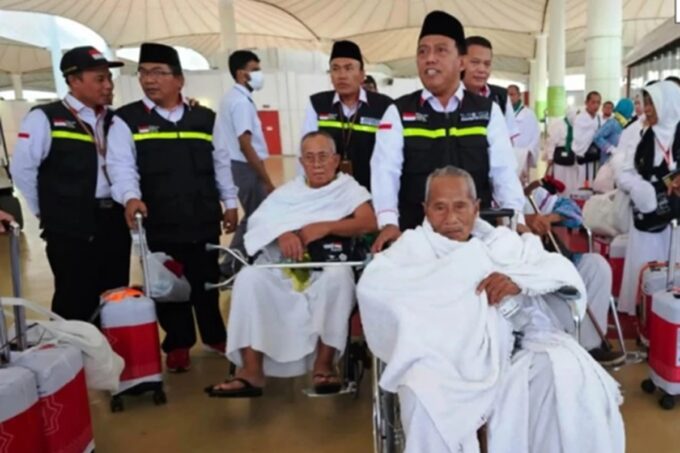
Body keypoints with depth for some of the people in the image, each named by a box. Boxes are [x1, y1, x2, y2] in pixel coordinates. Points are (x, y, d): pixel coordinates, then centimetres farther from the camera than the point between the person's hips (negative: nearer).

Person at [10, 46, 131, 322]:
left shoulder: (113, 120, 11)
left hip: (115, 222, 5)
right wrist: (48, 213, 1)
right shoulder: (45, 118, -5)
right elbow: (22, 170, -5)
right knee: (75, 304, 3)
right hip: (71, 229, -5)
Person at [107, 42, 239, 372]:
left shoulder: (205, 118, 8)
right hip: (158, 222, -2)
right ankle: (178, 345, 27)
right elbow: (120, 165, -11)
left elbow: (220, 163, 13)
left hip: (204, 218, 2)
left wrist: (230, 202, 12)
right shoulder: (126, 120, -1)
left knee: (206, 282, 14)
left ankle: (214, 336, 33)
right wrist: (131, 197, -29)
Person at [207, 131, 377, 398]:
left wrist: (325, 227, -18)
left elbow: (369, 223, -8)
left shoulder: (349, 189, 11)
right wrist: (282, 233, -18)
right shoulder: (286, 192, 21)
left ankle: (324, 364, -21)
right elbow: (258, 221, 4)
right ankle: (251, 371, -25)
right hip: (282, 269, 3)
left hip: (328, 269, -2)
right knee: (249, 278, -25)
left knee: (338, 277, -35)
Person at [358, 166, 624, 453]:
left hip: (512, 349, 3)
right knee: (424, 396, -32)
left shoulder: (504, 240, 21)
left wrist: (520, 280, -10)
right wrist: (452, 273, -7)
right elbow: (371, 286, -6)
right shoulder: (414, 244, 12)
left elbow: (564, 269, 12)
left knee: (568, 372, -23)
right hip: (445, 357, -2)